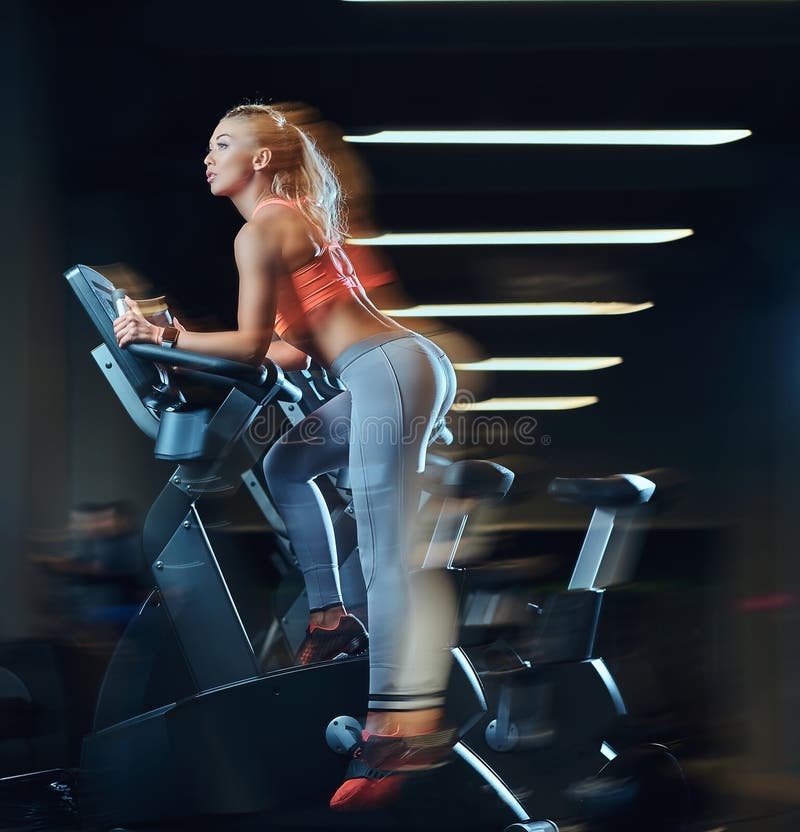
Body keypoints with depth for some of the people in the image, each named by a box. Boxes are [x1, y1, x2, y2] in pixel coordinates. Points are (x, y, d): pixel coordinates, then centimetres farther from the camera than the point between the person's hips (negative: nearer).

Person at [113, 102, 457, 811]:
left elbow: (252, 344, -7)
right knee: (288, 461, 24)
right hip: (407, 365, 10)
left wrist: (163, 337, 0)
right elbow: (296, 346, 25)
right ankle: (331, 616, 18)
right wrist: (187, 344, 29)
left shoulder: (260, 231, -3)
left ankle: (404, 726, -27)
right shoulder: (296, 221, 27)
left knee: (386, 553, -18)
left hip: (389, 371, -10)